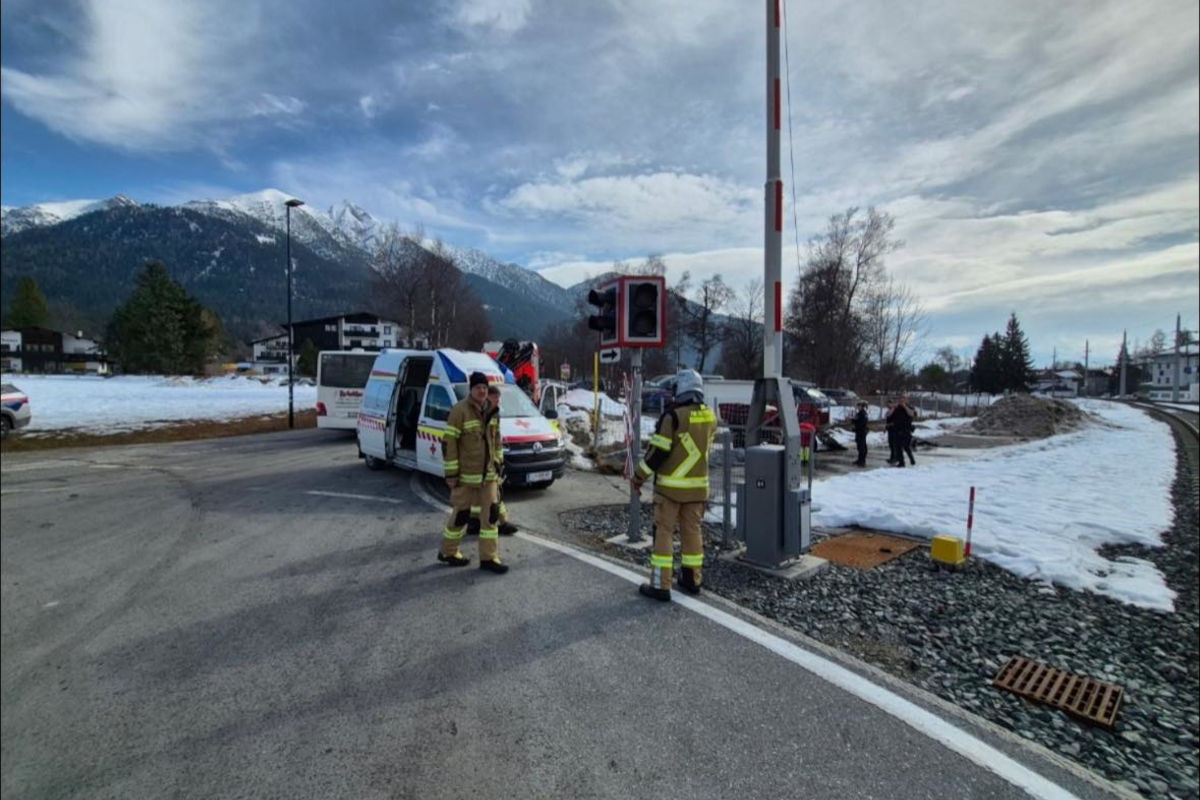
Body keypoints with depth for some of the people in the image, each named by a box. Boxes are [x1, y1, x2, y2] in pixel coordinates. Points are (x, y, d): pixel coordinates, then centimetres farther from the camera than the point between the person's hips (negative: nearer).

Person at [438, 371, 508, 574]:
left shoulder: (488, 410, 10)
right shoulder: (460, 410, -13)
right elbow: (448, 442, -15)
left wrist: (495, 464, 19)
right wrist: (451, 473, -17)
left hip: (487, 474, 7)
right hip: (466, 475, -7)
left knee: (491, 513, 5)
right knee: (461, 515, 6)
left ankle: (488, 557, 15)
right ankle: (447, 552, 27)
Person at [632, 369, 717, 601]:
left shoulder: (673, 416, -16)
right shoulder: (710, 417, 2)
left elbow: (658, 451, -16)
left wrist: (639, 476, -7)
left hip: (671, 486, -6)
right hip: (698, 485, 6)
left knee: (664, 531, 2)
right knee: (692, 530, 15)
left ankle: (660, 585, 4)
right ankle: (692, 580, 25)